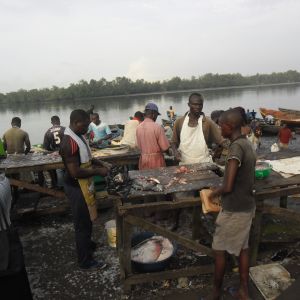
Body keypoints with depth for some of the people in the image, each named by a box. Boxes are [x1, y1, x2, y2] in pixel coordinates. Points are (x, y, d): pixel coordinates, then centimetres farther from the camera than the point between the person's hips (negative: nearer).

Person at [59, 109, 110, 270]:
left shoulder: (78, 136, 4)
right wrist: (98, 171, -20)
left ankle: (87, 243, 47)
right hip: (77, 187, -10)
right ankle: (85, 260, 19)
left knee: (87, 219, 26)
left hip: (84, 185, 10)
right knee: (82, 223, 4)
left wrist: (101, 163, 5)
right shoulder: (69, 143, -26)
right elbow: (75, 172, -29)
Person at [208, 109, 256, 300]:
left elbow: (228, 187, -29)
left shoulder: (236, 147, -24)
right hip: (248, 207, 8)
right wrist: (221, 191, 15)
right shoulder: (248, 145, 4)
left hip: (233, 210, -8)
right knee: (242, 249, 20)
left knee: (219, 250, 10)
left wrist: (215, 193, -8)